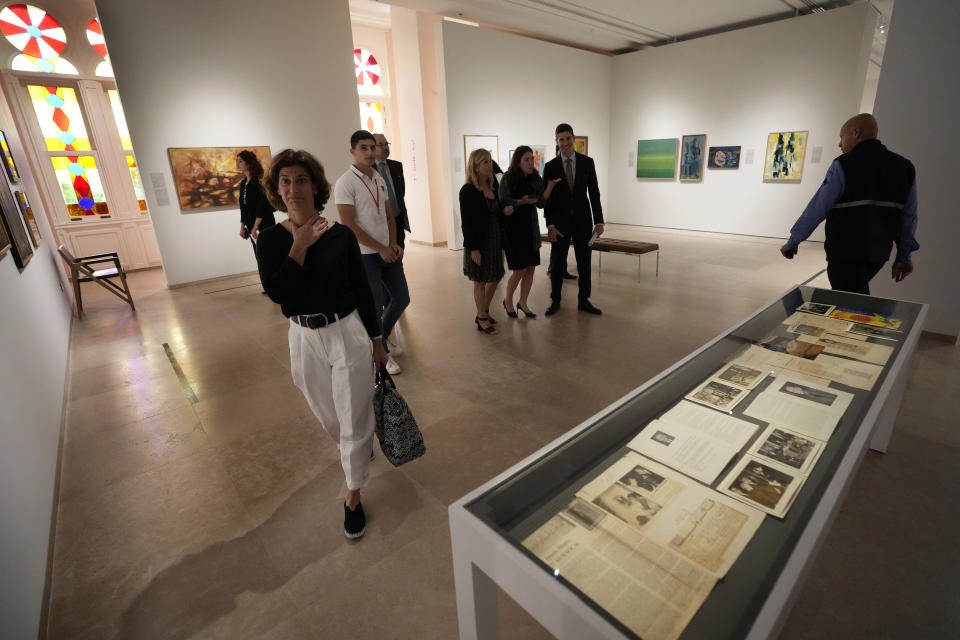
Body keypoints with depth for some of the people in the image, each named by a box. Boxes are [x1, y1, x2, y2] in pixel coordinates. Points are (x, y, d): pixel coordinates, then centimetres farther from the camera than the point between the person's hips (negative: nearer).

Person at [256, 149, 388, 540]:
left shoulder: (340, 235, -6)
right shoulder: (272, 239, -3)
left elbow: (363, 291, 0)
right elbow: (276, 292, -17)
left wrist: (376, 340, 2)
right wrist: (300, 245, -17)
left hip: (348, 334, -2)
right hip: (305, 340, 2)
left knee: (354, 419, 6)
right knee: (331, 419, 21)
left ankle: (353, 497, 27)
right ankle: (359, 449, 54)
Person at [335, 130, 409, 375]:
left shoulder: (380, 179, 11)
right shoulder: (345, 183, -11)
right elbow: (349, 225, -17)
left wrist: (393, 244, -1)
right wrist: (381, 249, -15)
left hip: (388, 251, 7)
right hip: (365, 255, -7)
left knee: (401, 298, 12)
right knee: (375, 306, 2)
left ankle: (379, 339, 35)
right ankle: (382, 353, 22)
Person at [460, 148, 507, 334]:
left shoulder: (493, 186, 7)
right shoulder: (468, 191, -14)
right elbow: (466, 222, -15)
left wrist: (505, 211, -3)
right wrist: (473, 248, -19)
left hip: (495, 240, 7)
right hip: (479, 242, -7)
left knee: (495, 278, 14)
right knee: (480, 281, 4)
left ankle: (484, 312, 33)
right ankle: (482, 320, 19)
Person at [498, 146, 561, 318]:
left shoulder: (536, 179, 5)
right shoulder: (508, 178, -8)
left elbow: (541, 202, -2)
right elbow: (503, 202, -9)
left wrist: (551, 186, -16)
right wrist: (521, 201, -23)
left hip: (530, 229, 5)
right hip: (512, 229, -5)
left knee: (531, 268, 5)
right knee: (520, 270, -5)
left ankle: (522, 302, 24)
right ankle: (508, 301, 19)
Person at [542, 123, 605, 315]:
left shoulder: (587, 162, 1)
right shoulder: (550, 166, -1)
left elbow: (594, 193, 1)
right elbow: (547, 198, -2)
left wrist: (599, 221, -4)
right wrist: (550, 225, -11)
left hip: (583, 221, 1)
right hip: (560, 222, -1)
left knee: (584, 263, 7)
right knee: (557, 263, 5)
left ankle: (584, 301, 20)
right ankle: (555, 301, 19)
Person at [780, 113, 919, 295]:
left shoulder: (843, 165, -10)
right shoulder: (904, 167, 10)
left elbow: (816, 209, -11)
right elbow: (909, 217, 11)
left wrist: (792, 242, -1)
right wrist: (904, 255, 18)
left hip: (845, 254, -7)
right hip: (879, 254, 7)